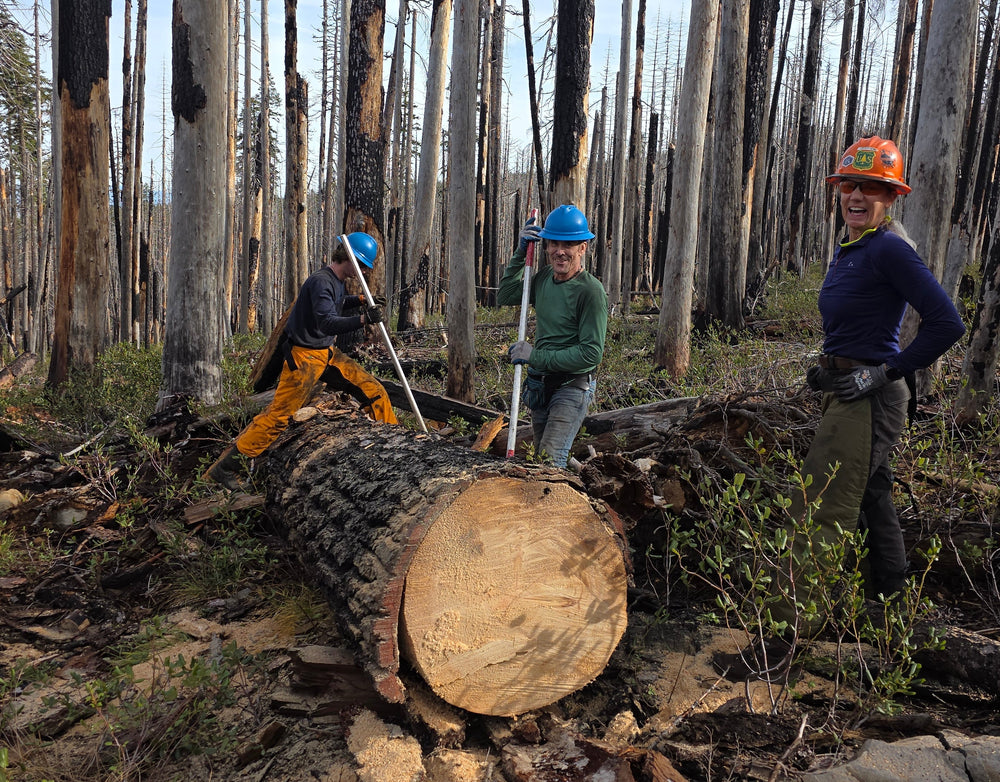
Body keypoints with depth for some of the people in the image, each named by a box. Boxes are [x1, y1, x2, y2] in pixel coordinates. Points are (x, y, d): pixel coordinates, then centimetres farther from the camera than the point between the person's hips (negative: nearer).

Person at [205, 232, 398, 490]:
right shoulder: (321, 281, -20)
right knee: (279, 414, -9)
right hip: (304, 356, -9)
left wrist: (360, 301, 15)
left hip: (328, 353, 9)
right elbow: (326, 322, -32)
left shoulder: (339, 281, 10)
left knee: (375, 392, 3)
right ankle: (225, 467, -1)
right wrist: (362, 319, -41)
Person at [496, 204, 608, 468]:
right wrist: (520, 252, 3)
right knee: (540, 454, 19)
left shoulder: (591, 291, -20)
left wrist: (535, 356, -20)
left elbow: (591, 354, -23)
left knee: (551, 459, -19)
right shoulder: (544, 277, 2)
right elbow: (504, 296, 14)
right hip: (540, 384, 8)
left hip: (572, 386, -8)